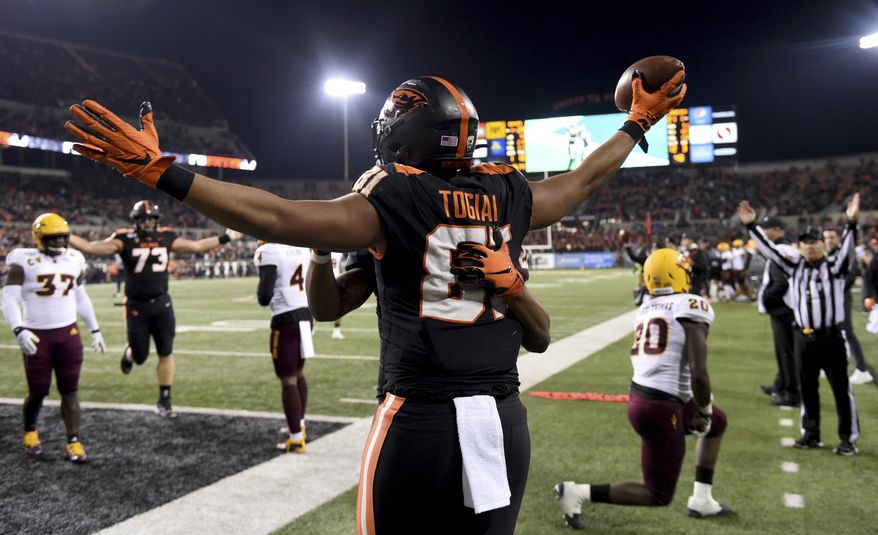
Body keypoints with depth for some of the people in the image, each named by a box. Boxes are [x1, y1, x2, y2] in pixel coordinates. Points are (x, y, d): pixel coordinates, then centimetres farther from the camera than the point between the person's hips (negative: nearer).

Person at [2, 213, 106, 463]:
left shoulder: (74, 260, 8)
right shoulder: (24, 261, -7)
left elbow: (81, 298, 18)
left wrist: (95, 330, 18)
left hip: (68, 333, 3)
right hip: (37, 336, -3)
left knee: (69, 390, 2)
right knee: (38, 391, 7)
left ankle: (74, 443, 5)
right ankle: (30, 431, 35)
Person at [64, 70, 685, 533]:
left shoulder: (394, 201, -9)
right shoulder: (509, 196, 6)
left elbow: (276, 218, -16)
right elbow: (584, 179, 23)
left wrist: (160, 170, -13)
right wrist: (638, 124, 40)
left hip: (419, 421, -5)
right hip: (503, 421, 5)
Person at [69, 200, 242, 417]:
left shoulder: (166, 238, 2)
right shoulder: (125, 240, -8)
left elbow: (197, 246, 12)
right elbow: (91, 248, -15)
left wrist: (225, 238, 12)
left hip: (162, 304, 3)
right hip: (137, 306, -2)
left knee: (166, 353, 4)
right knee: (140, 356, 6)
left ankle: (164, 401, 16)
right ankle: (130, 353, 45)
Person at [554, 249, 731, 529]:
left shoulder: (646, 308, 11)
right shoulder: (691, 307, -11)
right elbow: (698, 374, -18)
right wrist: (704, 412, 0)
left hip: (640, 395, 8)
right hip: (662, 406, -8)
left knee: (718, 422, 30)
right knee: (659, 496, 8)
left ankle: (701, 500, 33)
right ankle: (577, 493, 2)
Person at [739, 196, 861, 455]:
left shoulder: (834, 265, -2)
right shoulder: (794, 267, 7)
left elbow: (847, 248, -19)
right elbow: (769, 249, 4)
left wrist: (851, 222, -36)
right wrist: (751, 226, -4)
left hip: (832, 337, -4)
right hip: (803, 337, 4)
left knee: (841, 388, 2)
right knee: (807, 387, 13)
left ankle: (849, 438, 12)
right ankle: (811, 433, 26)